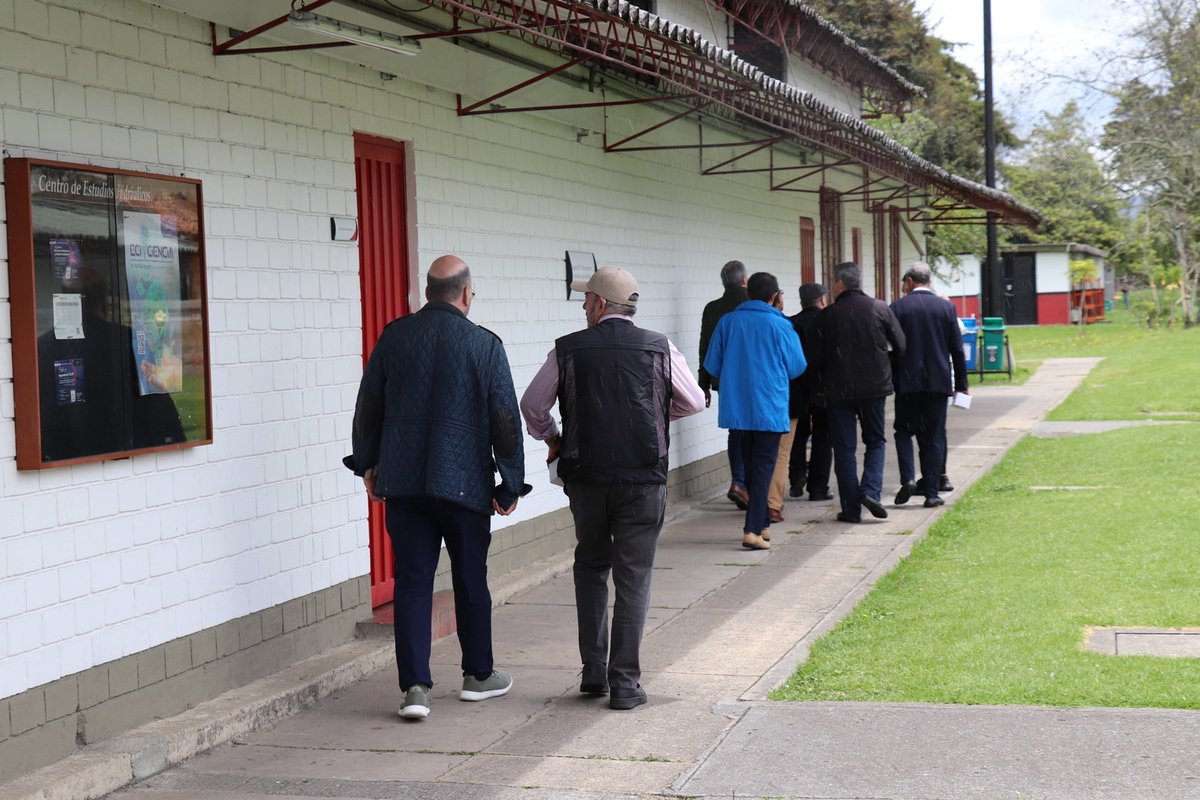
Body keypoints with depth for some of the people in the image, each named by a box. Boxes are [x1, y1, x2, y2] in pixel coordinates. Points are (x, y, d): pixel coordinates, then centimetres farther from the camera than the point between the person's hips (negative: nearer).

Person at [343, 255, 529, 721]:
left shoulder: (394, 337, 2)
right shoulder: (485, 345, -6)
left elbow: (368, 406, 9)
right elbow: (505, 420, -4)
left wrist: (368, 463, 21)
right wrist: (510, 484, 4)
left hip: (403, 484, 2)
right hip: (465, 484, -2)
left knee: (412, 582, 3)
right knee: (471, 581, 12)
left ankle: (414, 686, -2)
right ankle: (478, 675, 25)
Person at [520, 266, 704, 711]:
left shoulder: (568, 350, -1)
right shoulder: (660, 348, -1)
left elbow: (532, 405, 9)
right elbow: (695, 403, 11)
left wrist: (551, 439, 27)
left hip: (585, 476, 1)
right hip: (643, 478, -1)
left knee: (590, 567, 19)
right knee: (633, 578, 4)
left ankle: (593, 670, 17)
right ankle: (624, 682, 3)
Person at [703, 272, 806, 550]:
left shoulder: (728, 322, -1)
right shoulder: (780, 325, -9)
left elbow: (712, 366, 3)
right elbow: (796, 367, 0)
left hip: (737, 407, 4)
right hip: (769, 408, -4)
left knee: (751, 465, 17)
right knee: (764, 466, 0)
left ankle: (761, 524, 26)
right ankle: (753, 530, -10)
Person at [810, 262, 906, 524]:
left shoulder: (826, 316, -7)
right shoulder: (880, 309, -2)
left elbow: (817, 356, -4)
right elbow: (900, 347, 1)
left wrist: (824, 379, 16)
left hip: (838, 390, -1)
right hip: (874, 386, 1)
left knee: (844, 448, 6)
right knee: (876, 441, 16)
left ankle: (851, 508, 5)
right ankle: (871, 490, -5)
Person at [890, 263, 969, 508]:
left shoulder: (898, 308, -4)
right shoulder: (946, 307, 1)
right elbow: (957, 348, 3)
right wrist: (961, 383, 10)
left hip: (907, 381, -1)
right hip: (939, 382, 1)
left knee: (904, 430, 13)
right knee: (934, 436, 6)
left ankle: (908, 479, -7)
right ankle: (932, 492, 5)